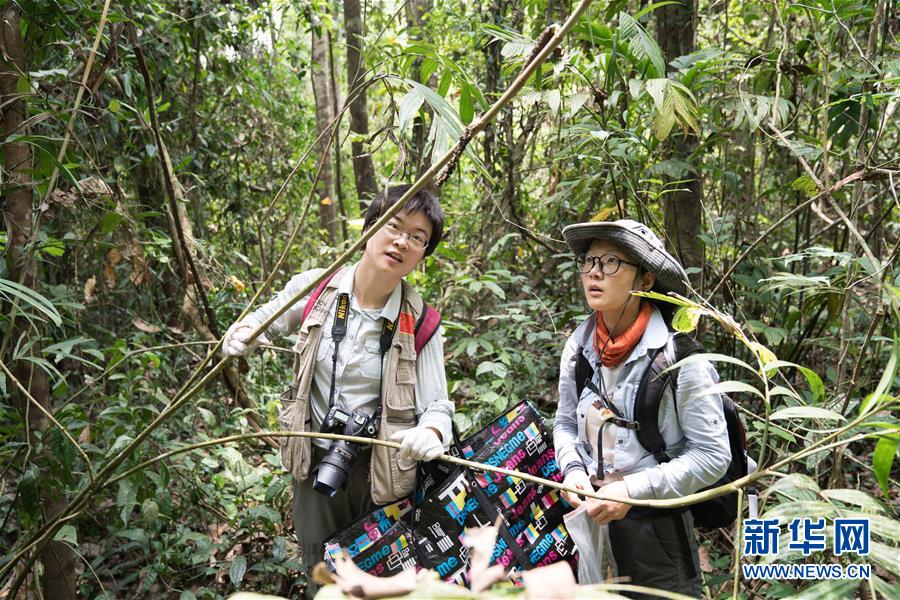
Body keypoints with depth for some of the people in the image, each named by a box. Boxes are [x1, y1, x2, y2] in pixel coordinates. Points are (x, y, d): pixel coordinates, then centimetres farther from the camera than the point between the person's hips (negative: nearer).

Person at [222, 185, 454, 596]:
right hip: (315, 465, 2)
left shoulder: (419, 324, -13)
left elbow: (437, 404, -13)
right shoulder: (313, 288, -9)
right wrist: (242, 334, -12)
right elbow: (264, 320, 10)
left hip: (382, 471, -1)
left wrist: (430, 432, -35)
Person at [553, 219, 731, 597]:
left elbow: (712, 456, -15)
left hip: (655, 527, -4)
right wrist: (573, 470, -9)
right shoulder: (579, 347, -3)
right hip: (588, 518, 5)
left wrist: (632, 490, -21)